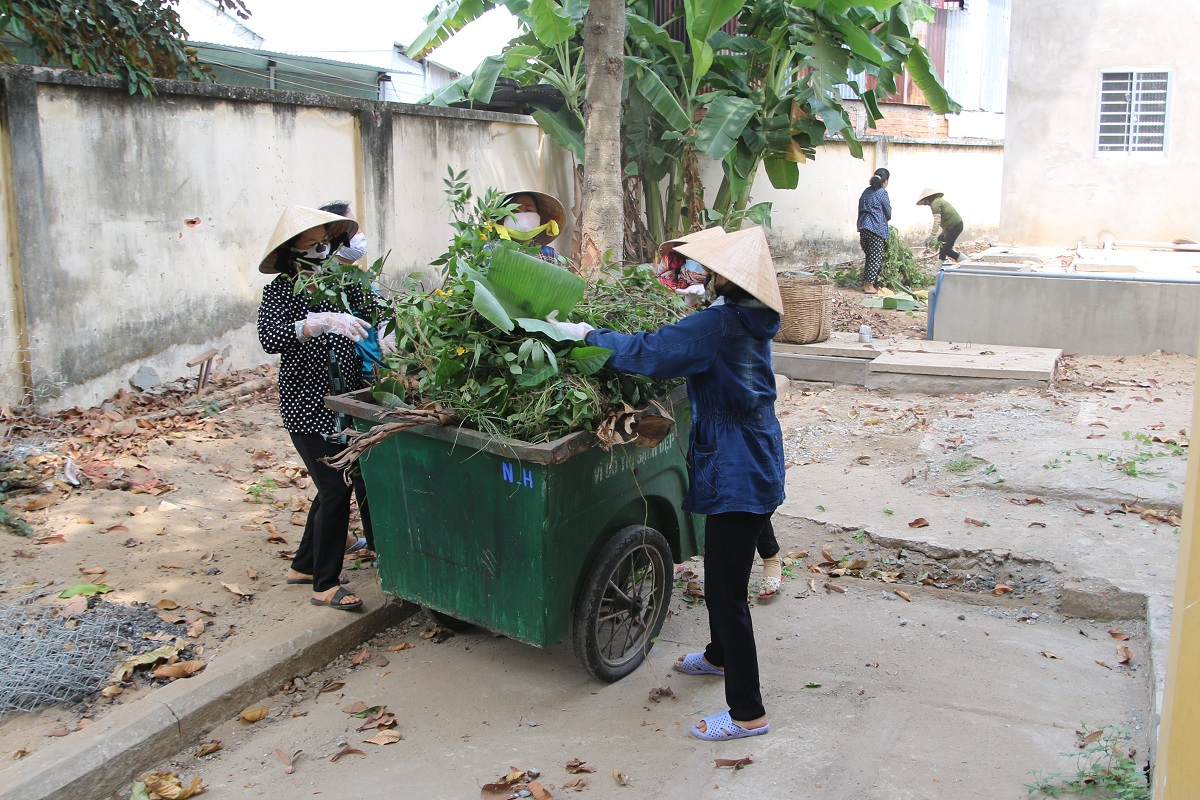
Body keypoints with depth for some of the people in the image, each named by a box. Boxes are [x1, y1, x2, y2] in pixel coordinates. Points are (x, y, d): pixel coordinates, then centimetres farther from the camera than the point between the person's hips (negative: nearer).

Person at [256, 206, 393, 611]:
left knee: (364, 476, 10)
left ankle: (304, 565, 29)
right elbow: (269, 338, -24)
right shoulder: (281, 289, -7)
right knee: (336, 487, -7)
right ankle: (325, 584, 10)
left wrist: (386, 334, -22)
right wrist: (321, 322, -37)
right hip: (308, 406, -6)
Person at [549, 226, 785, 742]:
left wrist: (587, 334, -10)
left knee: (726, 589, -2)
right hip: (753, 466, 10)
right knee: (721, 575, 27)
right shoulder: (749, 321, 7)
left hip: (738, 476, -10)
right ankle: (720, 655, 48)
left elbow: (648, 352, -22)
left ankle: (747, 712, 7)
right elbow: (682, 348, 19)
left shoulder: (716, 325, -22)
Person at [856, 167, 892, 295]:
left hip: (863, 228, 7)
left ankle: (865, 283, 18)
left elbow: (861, 209, 15)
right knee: (876, 258, 0)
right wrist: (885, 219, 21)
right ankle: (869, 286, 0)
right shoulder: (882, 193, -7)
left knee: (869, 256, 16)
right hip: (877, 228, -7)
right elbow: (888, 213, 0)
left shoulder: (866, 191, 13)